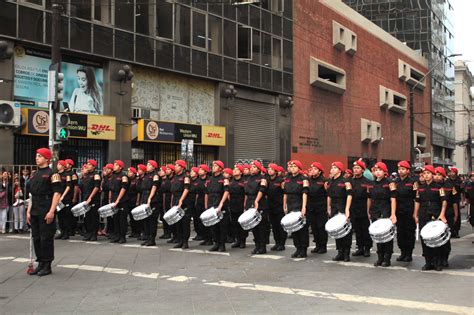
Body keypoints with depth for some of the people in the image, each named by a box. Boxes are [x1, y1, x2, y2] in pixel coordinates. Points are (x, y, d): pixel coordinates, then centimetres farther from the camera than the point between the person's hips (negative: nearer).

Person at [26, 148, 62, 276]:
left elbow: (57, 193, -13)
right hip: (35, 212, 8)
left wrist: (51, 211, -20)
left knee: (46, 238, -3)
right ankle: (40, 263, 20)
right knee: (36, 238, 10)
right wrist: (28, 211, 14)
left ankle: (47, 266, 6)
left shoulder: (52, 174, -7)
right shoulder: (34, 176, 17)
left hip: (46, 212, -8)